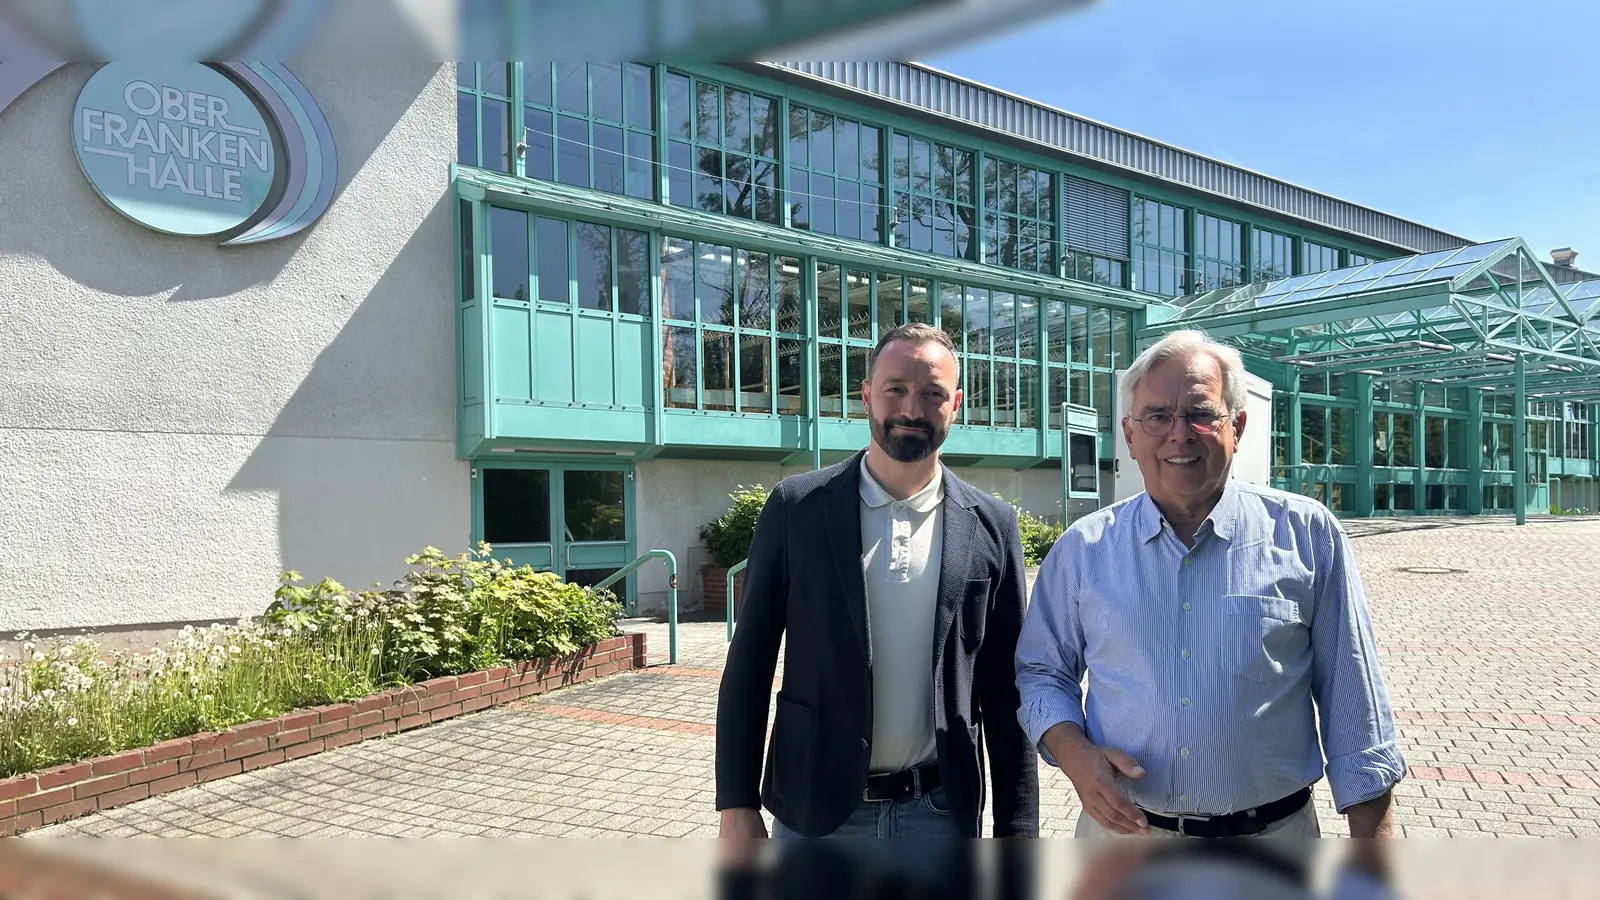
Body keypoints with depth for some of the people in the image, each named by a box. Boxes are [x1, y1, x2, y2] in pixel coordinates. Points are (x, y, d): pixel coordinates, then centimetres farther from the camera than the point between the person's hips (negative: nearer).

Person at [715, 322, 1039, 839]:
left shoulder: (991, 525, -2)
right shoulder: (797, 507, -6)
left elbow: (1005, 689, 1)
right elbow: (749, 663, -3)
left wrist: (1016, 829, 1)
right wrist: (737, 804, -4)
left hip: (942, 814, 1)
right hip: (816, 812, -1)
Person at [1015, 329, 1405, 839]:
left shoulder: (1306, 534, -5)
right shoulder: (1081, 550, -3)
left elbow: (1353, 699, -2)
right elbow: (1041, 672, 5)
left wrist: (1372, 837, -4)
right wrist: (1075, 754, -13)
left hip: (1274, 832, 0)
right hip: (1122, 827, 1)